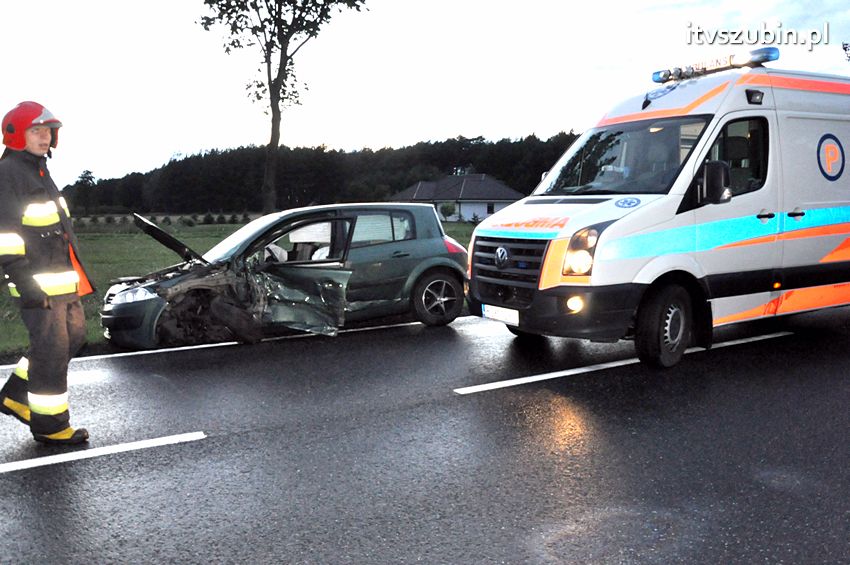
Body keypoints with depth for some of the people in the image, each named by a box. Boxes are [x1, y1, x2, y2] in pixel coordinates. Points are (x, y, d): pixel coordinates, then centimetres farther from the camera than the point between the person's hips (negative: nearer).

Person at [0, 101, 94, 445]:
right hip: (38, 284, -10)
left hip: (62, 280, 10)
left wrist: (73, 275, 26)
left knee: (73, 335, 16)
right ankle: (49, 425, 8)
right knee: (52, 349, -4)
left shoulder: (39, 171, 19)